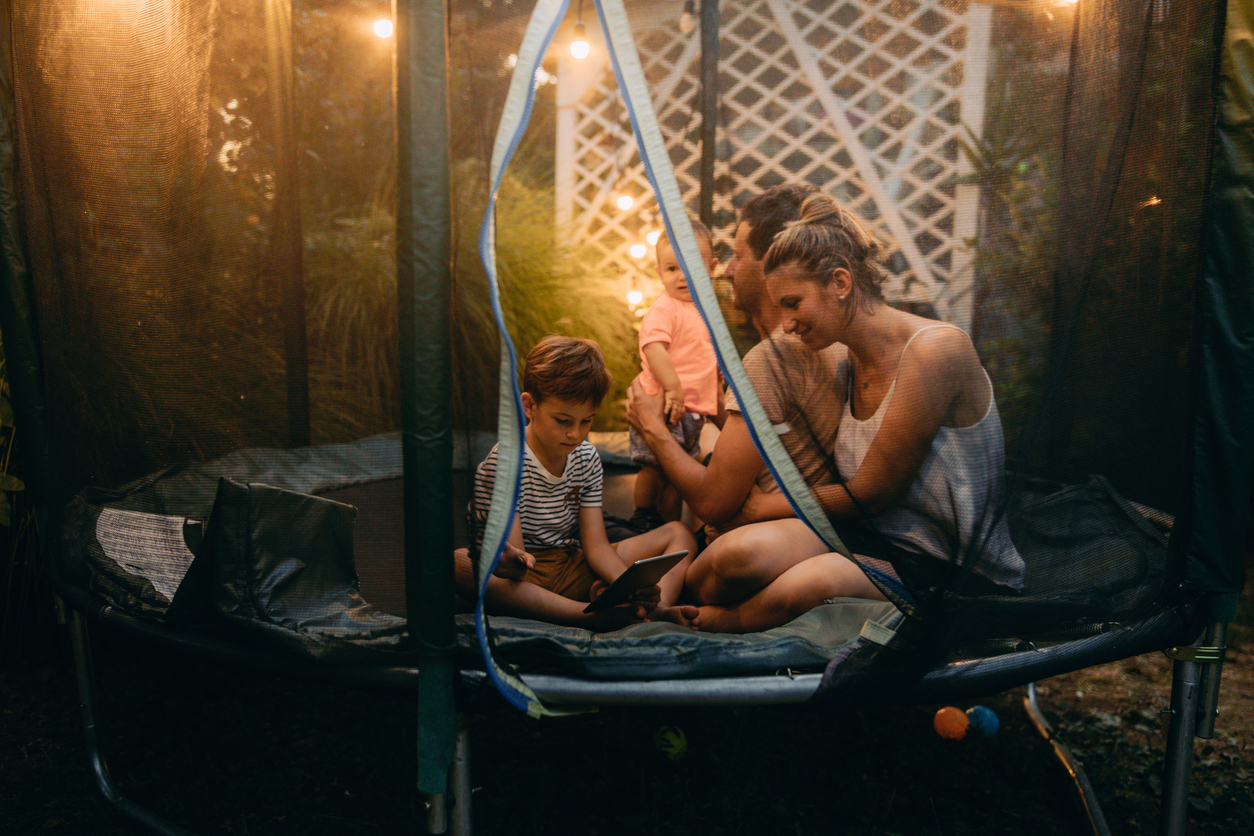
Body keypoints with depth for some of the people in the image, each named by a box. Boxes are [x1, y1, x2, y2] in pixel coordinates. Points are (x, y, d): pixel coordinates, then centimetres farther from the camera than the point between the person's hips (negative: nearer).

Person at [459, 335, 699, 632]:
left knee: (678, 533, 3)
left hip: (574, 571, 6)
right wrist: (510, 561, -46)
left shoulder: (587, 458, 5)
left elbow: (596, 545, 0)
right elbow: (513, 551, -19)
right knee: (459, 565, -39)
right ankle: (592, 616, -45)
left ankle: (659, 610, -30)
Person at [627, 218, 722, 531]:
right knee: (653, 467, -6)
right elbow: (653, 347, -25)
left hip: (693, 410, 8)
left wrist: (718, 393, 28)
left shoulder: (707, 310, 15)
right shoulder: (664, 309, -12)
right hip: (664, 406, -8)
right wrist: (672, 387, -32)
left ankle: (671, 526, 27)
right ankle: (642, 520, 14)